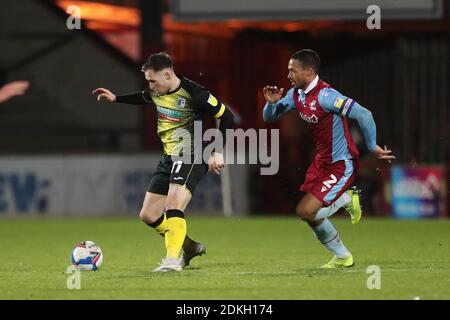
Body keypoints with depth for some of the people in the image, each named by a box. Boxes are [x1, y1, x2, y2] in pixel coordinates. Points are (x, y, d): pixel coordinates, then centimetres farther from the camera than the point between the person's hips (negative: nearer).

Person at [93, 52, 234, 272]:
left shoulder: (193, 94, -20)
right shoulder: (156, 91, 3)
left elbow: (225, 116, -13)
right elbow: (144, 98, 30)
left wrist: (218, 152, -15)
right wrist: (115, 98, 26)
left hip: (192, 156, -9)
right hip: (169, 157, 9)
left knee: (173, 206, -28)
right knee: (148, 216, 8)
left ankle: (173, 260, -27)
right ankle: (189, 247, 25)